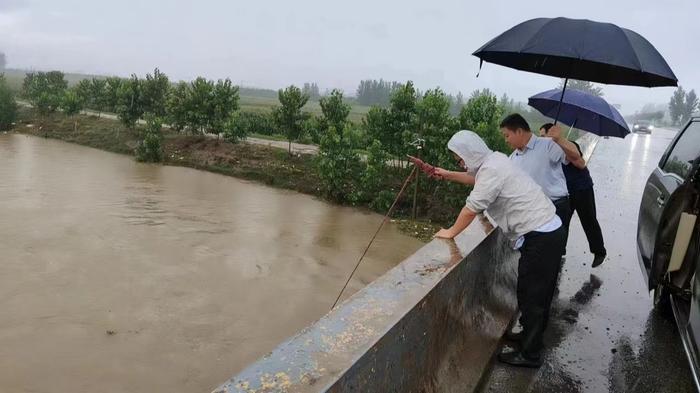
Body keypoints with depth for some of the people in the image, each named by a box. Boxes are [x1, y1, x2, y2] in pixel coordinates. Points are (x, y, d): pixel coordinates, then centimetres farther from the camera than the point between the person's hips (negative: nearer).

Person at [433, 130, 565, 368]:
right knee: (538, 292, 21)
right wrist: (447, 175, 25)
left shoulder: (491, 170, -20)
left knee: (531, 296, 0)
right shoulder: (493, 160, 9)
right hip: (547, 231, 10)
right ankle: (530, 336, 36)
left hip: (540, 237, -10)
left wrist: (450, 232, -5)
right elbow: (475, 178, 30)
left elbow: (471, 209, -17)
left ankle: (530, 355, 10)